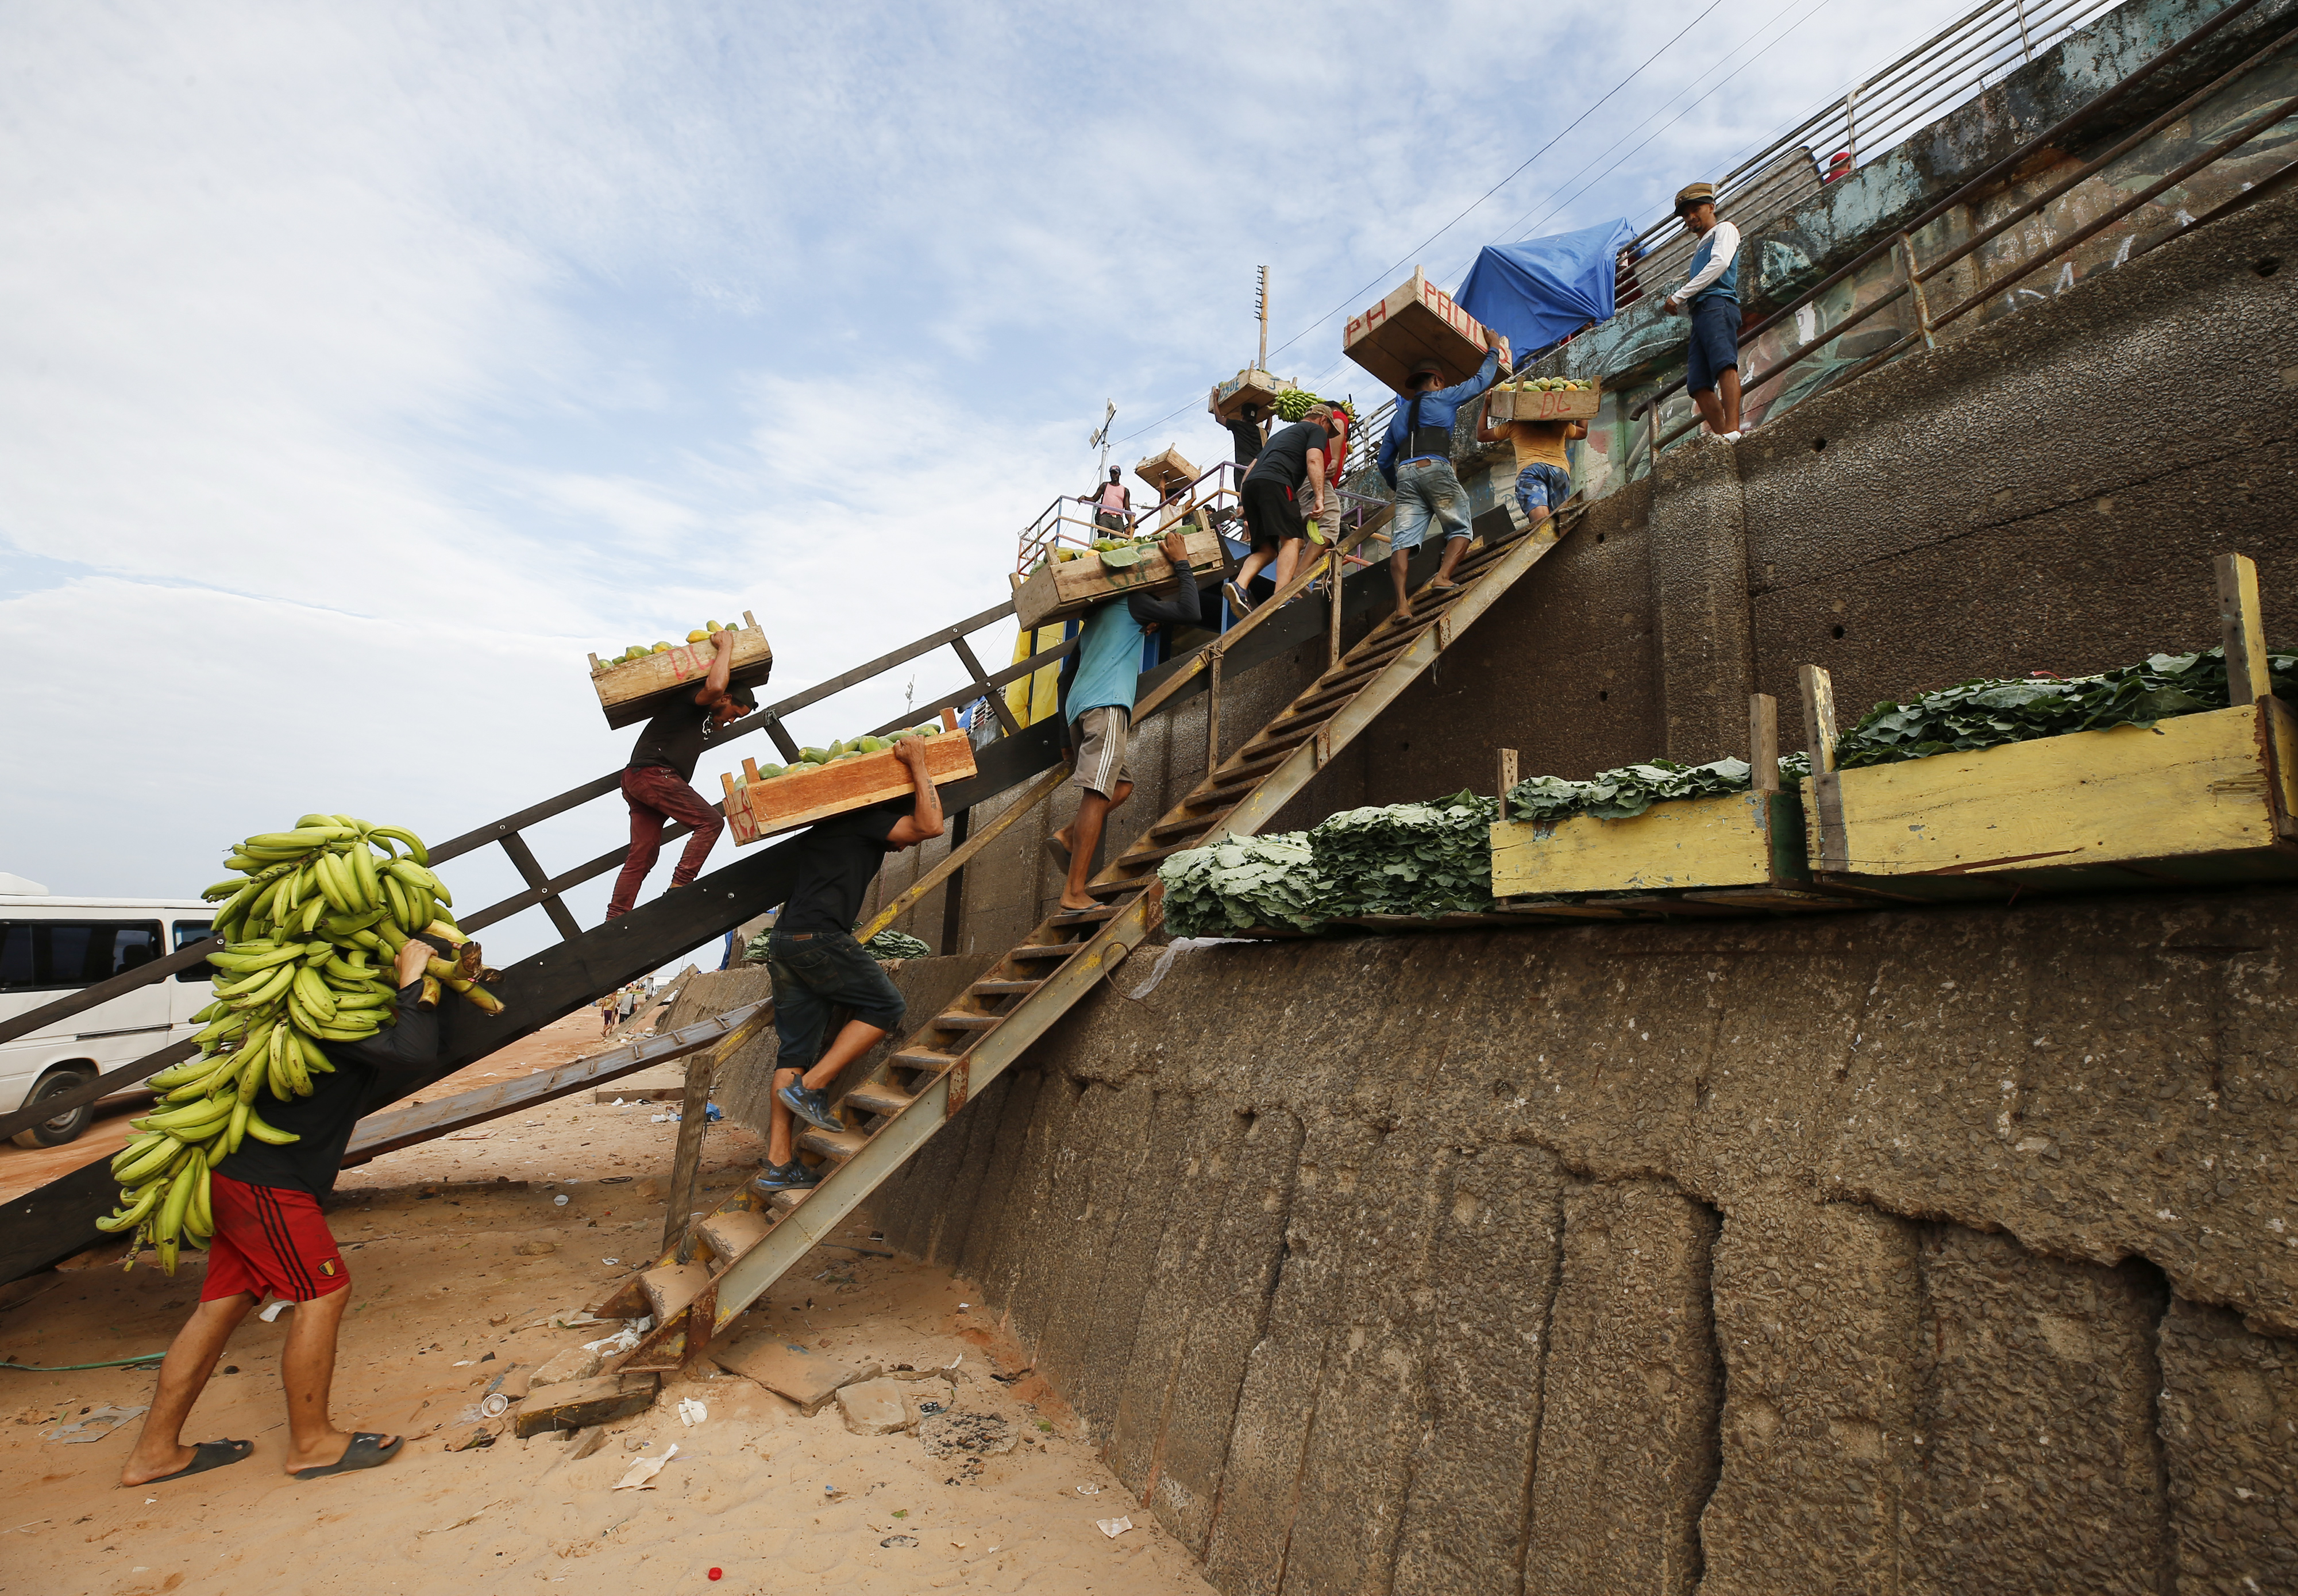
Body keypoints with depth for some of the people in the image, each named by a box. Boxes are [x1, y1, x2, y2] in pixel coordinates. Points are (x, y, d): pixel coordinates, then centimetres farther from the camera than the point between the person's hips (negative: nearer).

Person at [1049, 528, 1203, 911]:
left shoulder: (1094, 619, 34)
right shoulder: (1131, 602, 12)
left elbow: (1067, 674, 30)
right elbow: (1189, 612, 1)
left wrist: (1071, 728, 31)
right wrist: (1182, 562, 12)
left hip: (1078, 708, 9)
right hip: (1106, 706, -9)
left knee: (1122, 784, 14)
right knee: (1098, 794, -16)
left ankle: (1067, 836, -5)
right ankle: (1075, 892, -23)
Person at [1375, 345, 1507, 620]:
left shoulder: (1398, 416, 31)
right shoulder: (1442, 398, 19)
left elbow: (1384, 461, 29)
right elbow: (1481, 380, 27)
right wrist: (1493, 350, 43)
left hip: (1405, 474, 4)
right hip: (1435, 469, -4)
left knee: (1403, 540, -9)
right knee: (1460, 530, 2)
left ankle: (1402, 602, -24)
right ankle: (1443, 577, -23)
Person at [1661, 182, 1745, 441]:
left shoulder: (1724, 229, 15)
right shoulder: (1700, 249, 38)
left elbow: (1720, 263, -4)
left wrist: (1679, 296, -6)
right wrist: (1676, 303, 7)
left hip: (1718, 305, -8)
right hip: (1699, 312, 8)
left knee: (1724, 364, -27)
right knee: (1699, 384, -7)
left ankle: (1732, 430, -43)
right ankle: (1721, 437, -14)